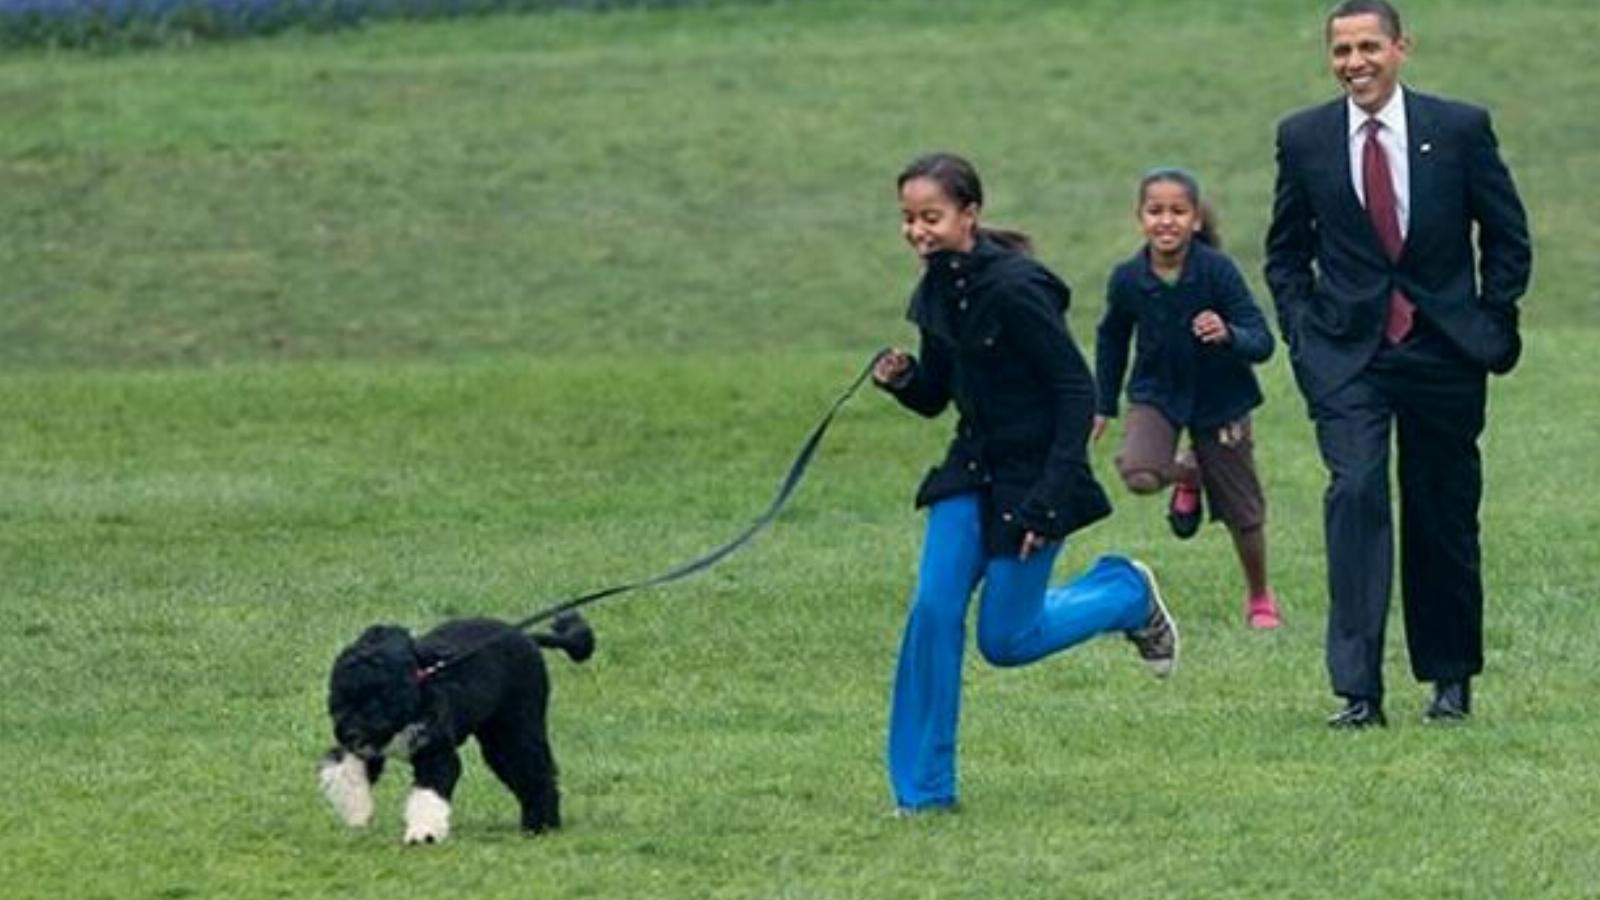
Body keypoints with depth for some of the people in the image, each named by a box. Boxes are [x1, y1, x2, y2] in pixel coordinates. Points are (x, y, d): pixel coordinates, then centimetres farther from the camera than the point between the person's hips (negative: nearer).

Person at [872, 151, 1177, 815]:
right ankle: (922, 787, 2)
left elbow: (1078, 390, -20)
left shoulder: (1015, 289, -22)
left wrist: (1051, 498, -23)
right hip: (972, 467, 7)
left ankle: (1128, 593, 25)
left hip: (1032, 475, -7)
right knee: (934, 611, -6)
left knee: (1004, 639, 0)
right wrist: (899, 377, -11)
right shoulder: (935, 292, 3)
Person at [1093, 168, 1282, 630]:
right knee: (1138, 475, -25)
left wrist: (1228, 335, -45)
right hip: (1157, 393, 2)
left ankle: (1260, 598, 33)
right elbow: (1111, 338, 7)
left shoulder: (1217, 271, -22)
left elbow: (1262, 343, -24)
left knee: (1242, 511, 6)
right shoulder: (1128, 279, -14)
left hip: (1220, 398, -2)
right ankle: (1187, 475, 12)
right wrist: (1104, 405, 12)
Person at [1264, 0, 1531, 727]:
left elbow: (1508, 237, 6)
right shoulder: (1303, 138, 1)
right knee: (1355, 495, -17)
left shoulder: (1461, 129, -2)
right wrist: (1304, 333, 2)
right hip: (1348, 356, 0)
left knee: (1444, 516, 8)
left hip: (1444, 352, 0)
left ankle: (1450, 677, 27)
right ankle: (1359, 689, -20)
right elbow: (1285, 252, 12)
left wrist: (1491, 327, 2)